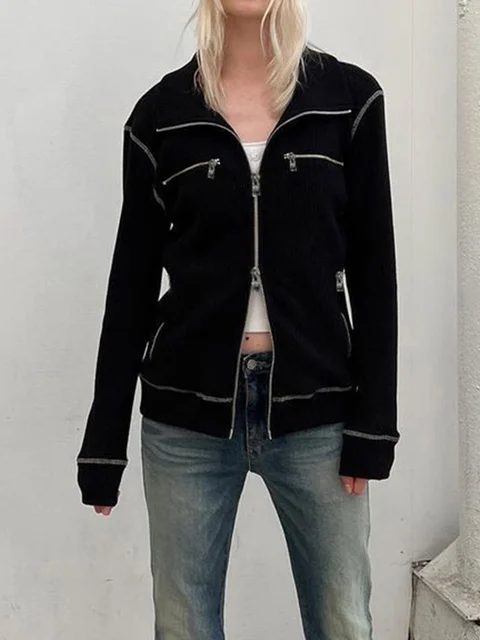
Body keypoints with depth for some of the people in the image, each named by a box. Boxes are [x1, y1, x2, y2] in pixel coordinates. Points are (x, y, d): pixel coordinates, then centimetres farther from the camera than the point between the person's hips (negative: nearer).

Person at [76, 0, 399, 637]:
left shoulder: (349, 96, 1)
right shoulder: (161, 112, 1)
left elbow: (373, 268, 1)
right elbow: (133, 280, 3)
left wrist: (373, 423, -4)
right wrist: (104, 440, 4)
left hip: (315, 406, 0)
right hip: (188, 408, 1)